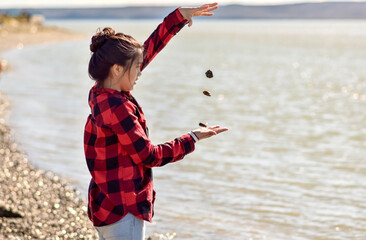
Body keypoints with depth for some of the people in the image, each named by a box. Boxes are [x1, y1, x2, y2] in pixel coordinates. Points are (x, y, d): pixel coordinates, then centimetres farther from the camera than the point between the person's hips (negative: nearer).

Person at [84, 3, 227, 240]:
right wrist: (192, 138, -6)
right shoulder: (117, 108, -23)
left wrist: (180, 16, 15)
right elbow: (149, 156, -16)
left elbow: (150, 48, 11)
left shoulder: (101, 94, 4)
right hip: (123, 211, -10)